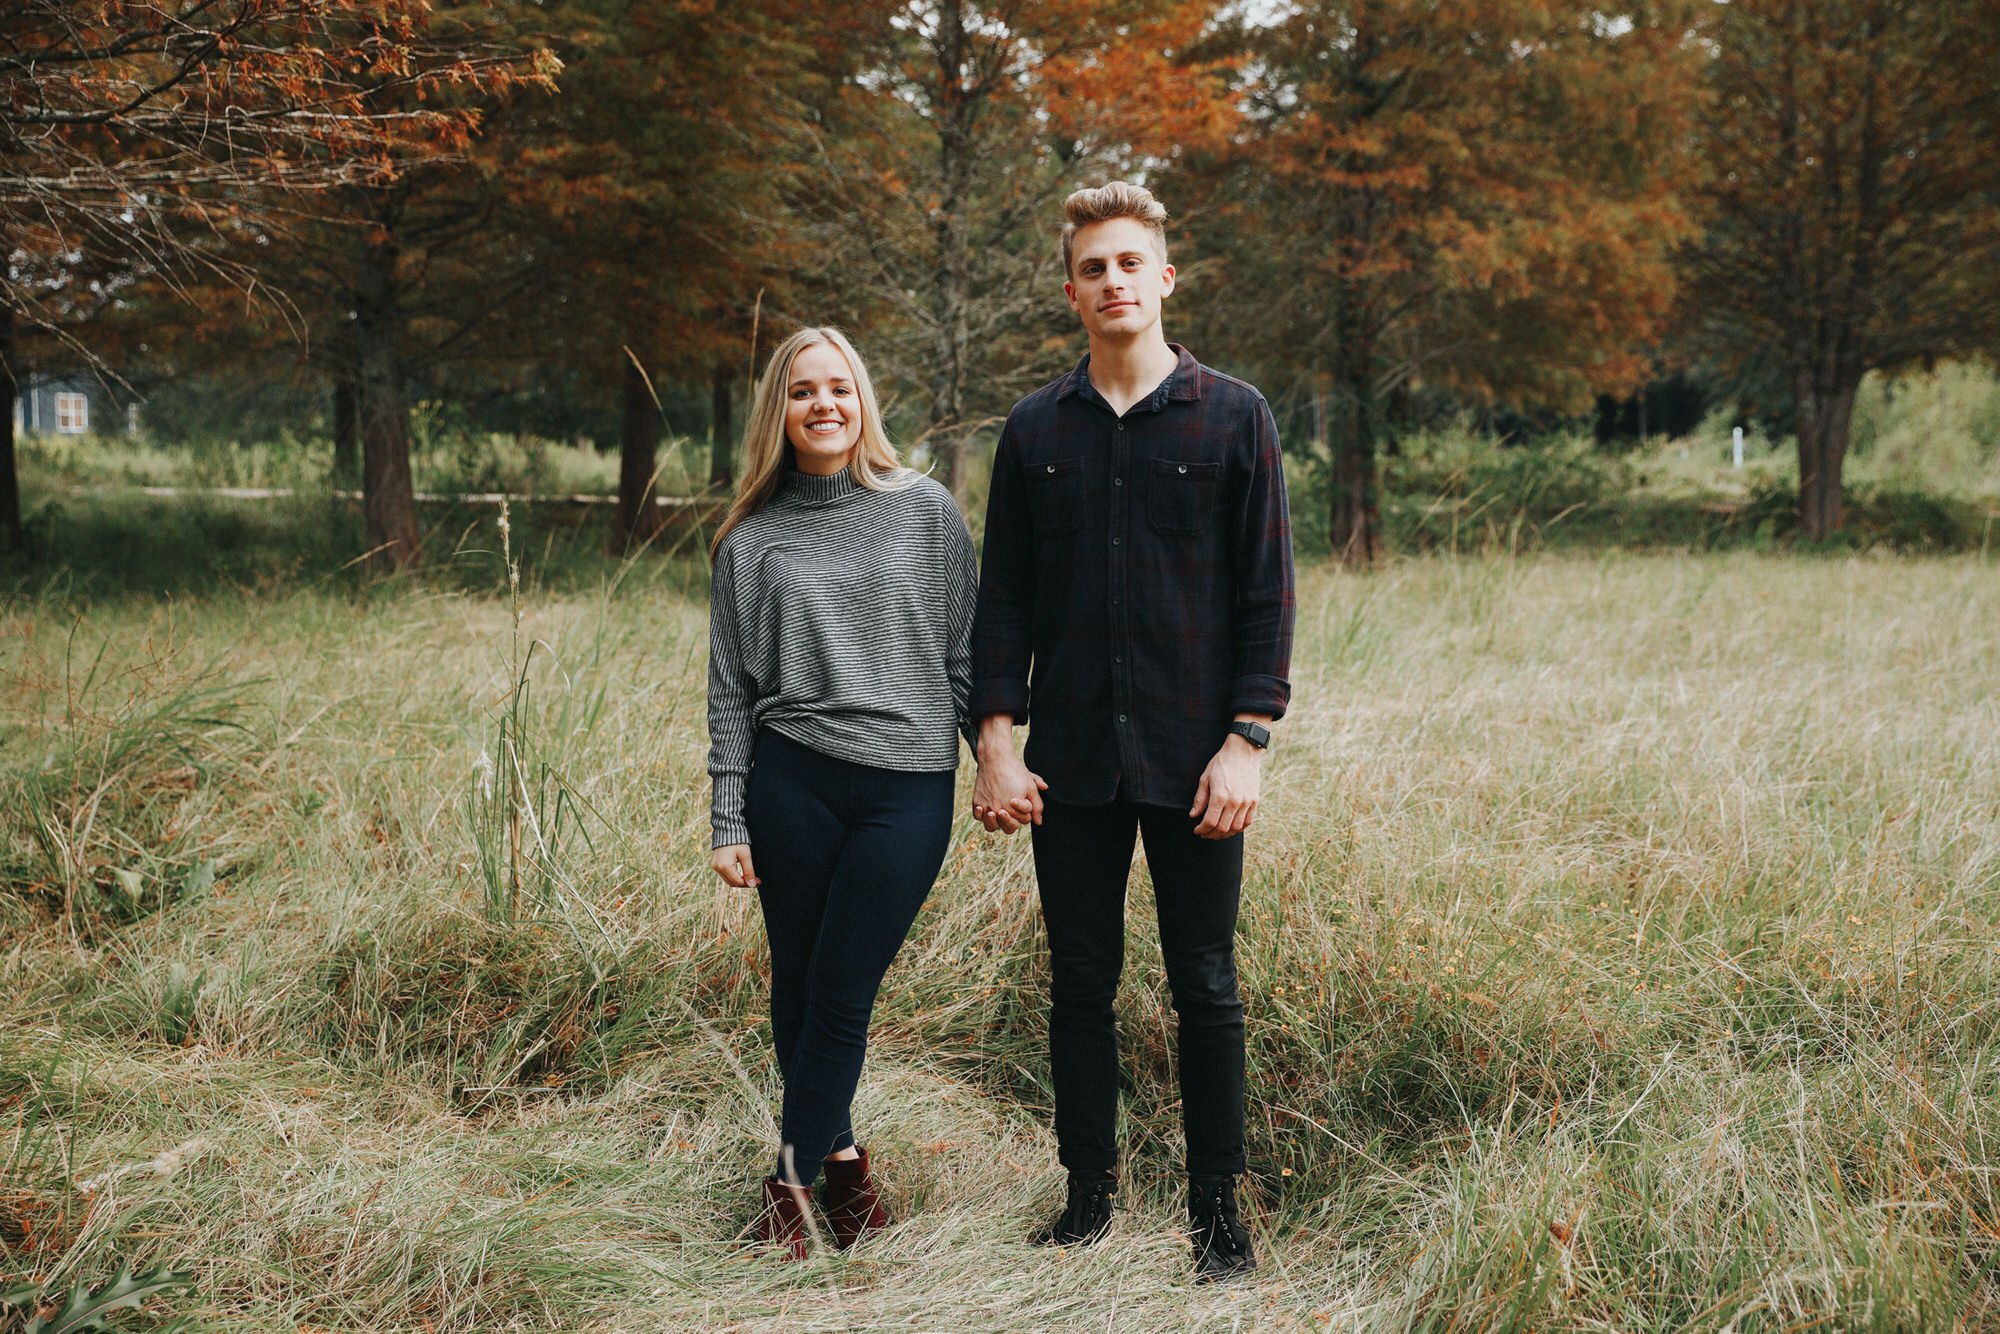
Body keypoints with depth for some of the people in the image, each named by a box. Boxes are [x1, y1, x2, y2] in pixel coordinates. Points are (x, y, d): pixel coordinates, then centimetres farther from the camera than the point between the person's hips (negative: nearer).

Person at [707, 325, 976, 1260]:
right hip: (790, 784, 2)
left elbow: (968, 653, 7)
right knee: (796, 992, 7)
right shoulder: (750, 538, 7)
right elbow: (730, 690, 8)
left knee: (841, 997, -2)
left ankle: (793, 1176, 13)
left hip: (908, 789, -1)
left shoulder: (926, 511, 5)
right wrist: (729, 820, 3)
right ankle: (838, 1152, 27)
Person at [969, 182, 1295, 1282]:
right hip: (1071, 761, 2)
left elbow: (1267, 592, -1)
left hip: (1192, 758, -2)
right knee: (1080, 985, 9)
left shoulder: (1233, 417, 1)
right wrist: (996, 738, -1)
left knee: (1206, 989, 5)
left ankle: (1217, 1209, 16)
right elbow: (1003, 598, 8)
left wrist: (1247, 740, -9)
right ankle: (1089, 1193, 23)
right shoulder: (1035, 430, 8)